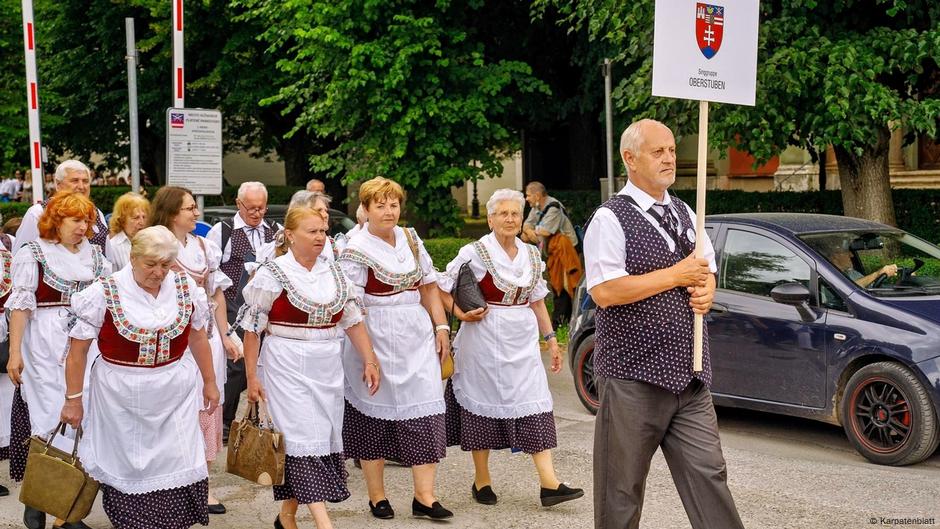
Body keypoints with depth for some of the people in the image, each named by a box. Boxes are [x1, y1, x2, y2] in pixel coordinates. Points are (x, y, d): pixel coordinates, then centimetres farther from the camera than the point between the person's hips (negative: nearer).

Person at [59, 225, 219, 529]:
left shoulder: (185, 286, -2)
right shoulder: (104, 293, -11)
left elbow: (198, 337, 10)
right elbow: (78, 349, -7)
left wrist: (209, 382, 15)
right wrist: (73, 399, -5)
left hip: (176, 392, 2)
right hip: (122, 395, -2)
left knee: (180, 463, 2)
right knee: (127, 465, 10)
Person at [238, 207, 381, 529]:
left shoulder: (333, 272, 10)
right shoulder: (272, 274, -6)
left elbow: (353, 320, 12)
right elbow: (252, 328, -5)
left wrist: (369, 361, 5)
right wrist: (252, 376, -7)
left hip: (328, 369, 6)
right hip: (288, 368, -6)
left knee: (325, 439, 8)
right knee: (305, 439, -9)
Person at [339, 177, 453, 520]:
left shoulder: (410, 239, 12)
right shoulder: (356, 251, -6)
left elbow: (428, 287, 16)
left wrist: (441, 327, 8)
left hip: (417, 336, 5)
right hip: (378, 339, -5)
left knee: (425, 410, -2)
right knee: (375, 413, 4)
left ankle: (424, 496, 3)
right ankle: (377, 496, 17)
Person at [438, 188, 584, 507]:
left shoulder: (531, 255, 9)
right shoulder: (475, 253, -6)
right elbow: (441, 287, -2)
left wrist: (550, 338, 13)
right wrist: (461, 314, -15)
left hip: (522, 339, 4)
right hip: (486, 338, -4)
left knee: (535, 403, -3)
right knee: (484, 402, 4)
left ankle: (549, 484, -5)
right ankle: (481, 481, 18)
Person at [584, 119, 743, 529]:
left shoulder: (685, 214, 14)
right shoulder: (611, 219, -8)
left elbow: (707, 269, 25)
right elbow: (605, 292, -19)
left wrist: (705, 293, 1)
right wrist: (677, 275, -15)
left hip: (689, 373, 6)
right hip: (633, 376, -6)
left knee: (708, 473, 4)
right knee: (621, 488, 5)